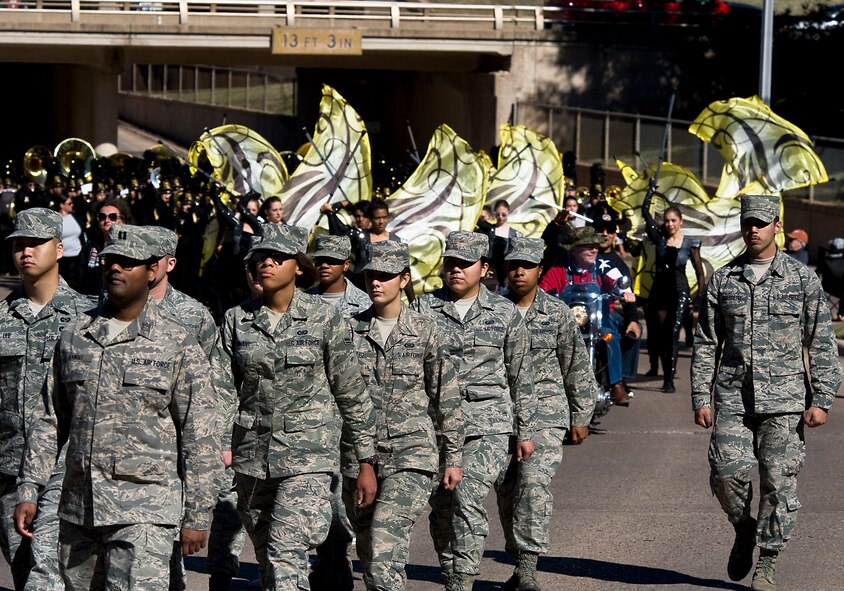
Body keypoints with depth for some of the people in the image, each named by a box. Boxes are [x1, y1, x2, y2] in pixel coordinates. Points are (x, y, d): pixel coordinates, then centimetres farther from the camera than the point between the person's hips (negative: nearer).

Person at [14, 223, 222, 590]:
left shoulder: (177, 346, -1)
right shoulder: (73, 338, 11)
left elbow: (199, 438, -1)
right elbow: (50, 422, 15)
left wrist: (196, 516, -4)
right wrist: (28, 490, 6)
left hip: (144, 513, -5)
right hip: (77, 510, 5)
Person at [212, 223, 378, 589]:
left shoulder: (325, 320, -4)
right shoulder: (237, 320, 4)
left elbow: (351, 394, 1)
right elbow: (224, 390, 0)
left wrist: (367, 463, 3)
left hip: (307, 454, -4)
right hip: (251, 456, 4)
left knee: (286, 555, -17)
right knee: (267, 558, 13)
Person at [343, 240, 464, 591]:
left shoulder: (425, 332, 0)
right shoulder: (350, 329, 5)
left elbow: (447, 398, 5)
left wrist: (453, 458, 5)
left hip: (411, 455, -3)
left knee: (384, 546, -20)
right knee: (369, 553, 10)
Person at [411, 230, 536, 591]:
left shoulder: (505, 314, 5)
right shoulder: (423, 308, 6)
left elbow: (520, 378, 10)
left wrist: (525, 432, 10)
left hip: (489, 426, -2)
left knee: (468, 498, -19)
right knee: (441, 508, 7)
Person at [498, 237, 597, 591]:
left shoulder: (558, 313, 2)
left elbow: (577, 369, 8)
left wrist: (581, 418, 7)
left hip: (546, 414, -3)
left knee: (535, 482, -17)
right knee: (507, 491, 6)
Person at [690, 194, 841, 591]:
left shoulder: (803, 279, 3)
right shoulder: (723, 280, 8)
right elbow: (705, 344, 10)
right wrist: (701, 398, 3)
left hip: (784, 401, -1)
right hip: (731, 398, 2)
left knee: (779, 483, -2)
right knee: (727, 474, -9)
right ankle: (744, 530, 20)